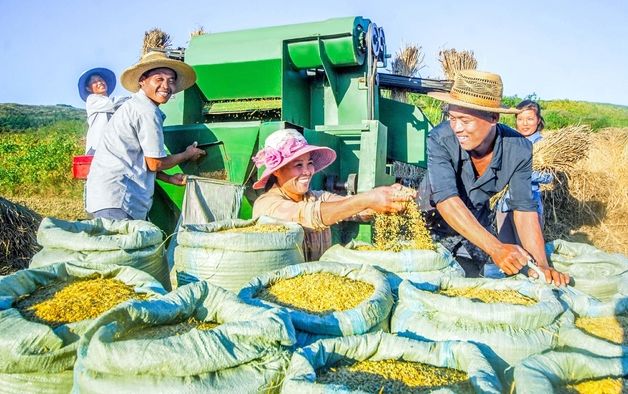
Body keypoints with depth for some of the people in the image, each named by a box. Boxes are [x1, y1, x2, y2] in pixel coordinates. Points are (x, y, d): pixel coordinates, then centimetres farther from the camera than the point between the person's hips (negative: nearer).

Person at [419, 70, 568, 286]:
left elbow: (524, 208, -14)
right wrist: (496, 248, -47)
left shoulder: (518, 149, -20)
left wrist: (541, 264, -26)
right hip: (434, 227, -2)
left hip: (478, 229, 3)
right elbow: (447, 200, -37)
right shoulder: (440, 140, -29)